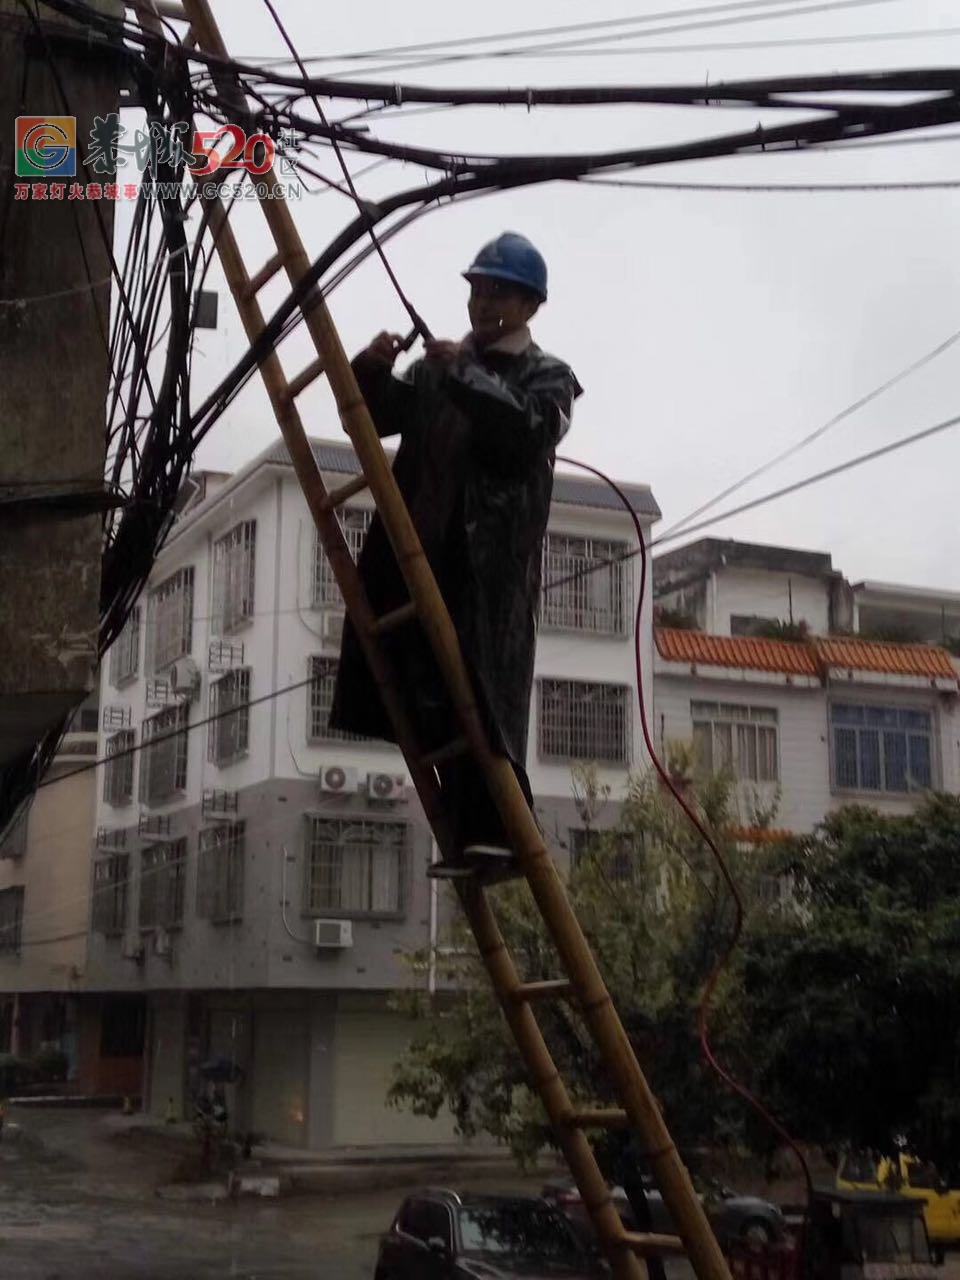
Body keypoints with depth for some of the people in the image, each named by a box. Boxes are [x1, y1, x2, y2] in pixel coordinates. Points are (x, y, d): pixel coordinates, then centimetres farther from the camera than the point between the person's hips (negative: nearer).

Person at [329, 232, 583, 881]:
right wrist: (373, 371, -2)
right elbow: (376, 419, 17)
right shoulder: (437, 368, 25)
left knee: (481, 696, -14)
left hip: (492, 562, -5)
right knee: (436, 701, 3)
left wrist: (465, 377, -16)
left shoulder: (548, 377, 10)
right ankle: (471, 836, 9)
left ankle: (501, 832, -11)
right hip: (423, 549, 5)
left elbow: (527, 430, -11)